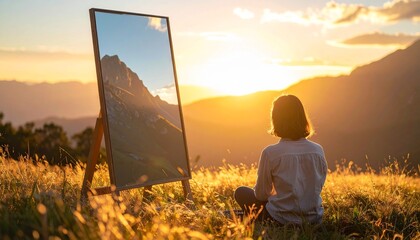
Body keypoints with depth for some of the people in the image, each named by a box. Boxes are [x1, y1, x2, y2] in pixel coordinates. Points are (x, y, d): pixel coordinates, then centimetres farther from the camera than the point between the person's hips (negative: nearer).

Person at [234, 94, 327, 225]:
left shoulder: (270, 153, -18)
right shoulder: (318, 150, -6)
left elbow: (261, 194, -7)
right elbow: (319, 186, 7)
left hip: (283, 220, -5)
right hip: (315, 218, 5)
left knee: (241, 192, 19)